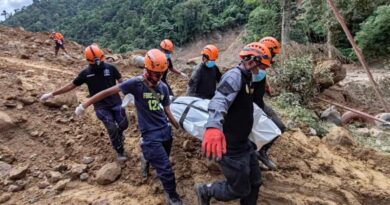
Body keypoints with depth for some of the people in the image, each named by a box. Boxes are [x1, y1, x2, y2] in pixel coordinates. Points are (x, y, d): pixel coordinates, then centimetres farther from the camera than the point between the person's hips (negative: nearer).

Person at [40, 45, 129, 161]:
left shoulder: (110, 68, -5)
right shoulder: (85, 73, -4)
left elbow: (121, 82, 5)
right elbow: (71, 86, 4)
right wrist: (52, 94, 4)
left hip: (116, 103, 1)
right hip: (101, 107, -1)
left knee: (123, 125, 3)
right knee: (112, 129, -7)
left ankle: (118, 135, 40)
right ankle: (120, 152, 13)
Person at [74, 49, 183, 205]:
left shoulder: (163, 87, 1)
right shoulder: (136, 83, -16)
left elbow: (167, 111, 8)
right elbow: (108, 92, -12)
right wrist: (84, 105, -9)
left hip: (166, 131, 6)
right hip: (150, 135, -6)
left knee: (161, 163, 21)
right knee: (166, 170, -2)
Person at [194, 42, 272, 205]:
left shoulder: (246, 77, 10)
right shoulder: (235, 76, -22)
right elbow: (219, 100, -43)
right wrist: (213, 127, -61)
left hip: (243, 143, 10)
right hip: (230, 147, -10)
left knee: (254, 183, 19)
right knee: (240, 190, 5)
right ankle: (205, 191, 26)